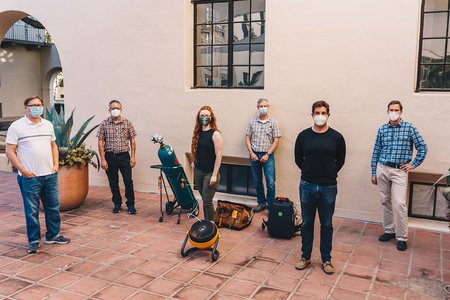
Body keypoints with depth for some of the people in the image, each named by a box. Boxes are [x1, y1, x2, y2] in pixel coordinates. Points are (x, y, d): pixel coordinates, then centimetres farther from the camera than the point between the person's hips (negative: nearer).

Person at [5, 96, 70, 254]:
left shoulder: (48, 125, 11)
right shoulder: (16, 126, -6)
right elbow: (10, 152, -7)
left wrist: (56, 164, 7)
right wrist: (23, 170, -13)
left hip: (50, 175, 5)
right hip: (30, 177, -5)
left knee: (53, 207, 13)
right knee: (32, 211, 4)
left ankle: (53, 235, 29)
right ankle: (34, 241, 18)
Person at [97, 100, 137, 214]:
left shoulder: (127, 123, 2)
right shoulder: (104, 124, 0)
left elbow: (132, 140, 5)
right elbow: (100, 142, -1)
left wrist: (133, 156, -1)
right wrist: (103, 159, -6)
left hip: (124, 156, 0)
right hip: (110, 156, 0)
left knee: (128, 181, -2)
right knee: (113, 182, 9)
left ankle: (131, 204, 10)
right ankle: (117, 203, 24)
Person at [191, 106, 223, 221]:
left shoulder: (215, 134, -11)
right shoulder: (198, 133, 6)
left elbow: (219, 156, -14)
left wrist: (214, 175, -16)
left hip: (210, 173, -5)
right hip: (198, 171, 5)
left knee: (207, 201, -4)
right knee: (204, 199, 13)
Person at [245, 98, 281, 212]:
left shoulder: (273, 122, 0)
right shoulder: (252, 122, 6)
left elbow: (276, 140, -2)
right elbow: (247, 138, 6)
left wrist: (267, 154, -10)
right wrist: (251, 153, -5)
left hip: (267, 155, -2)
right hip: (254, 155, 3)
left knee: (270, 183, -7)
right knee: (257, 182, 11)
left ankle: (271, 206, 6)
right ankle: (261, 203, 26)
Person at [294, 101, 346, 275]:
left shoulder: (336, 137, -2)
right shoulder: (304, 135, 1)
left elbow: (340, 161, 6)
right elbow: (298, 159, 8)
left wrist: (328, 174, 4)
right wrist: (310, 172, 4)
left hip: (328, 187, -1)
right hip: (307, 186, 1)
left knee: (327, 225, 9)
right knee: (306, 223, 11)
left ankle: (326, 260, 22)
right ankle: (305, 257, 25)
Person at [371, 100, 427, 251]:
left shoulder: (409, 127, -2)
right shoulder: (382, 129, 6)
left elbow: (422, 147, 1)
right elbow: (376, 152, 9)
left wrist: (414, 164, -3)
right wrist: (373, 172, 8)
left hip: (400, 171, -3)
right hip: (382, 169, 4)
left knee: (399, 203, -10)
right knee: (385, 201, 10)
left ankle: (402, 237, 1)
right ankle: (389, 230, 24)